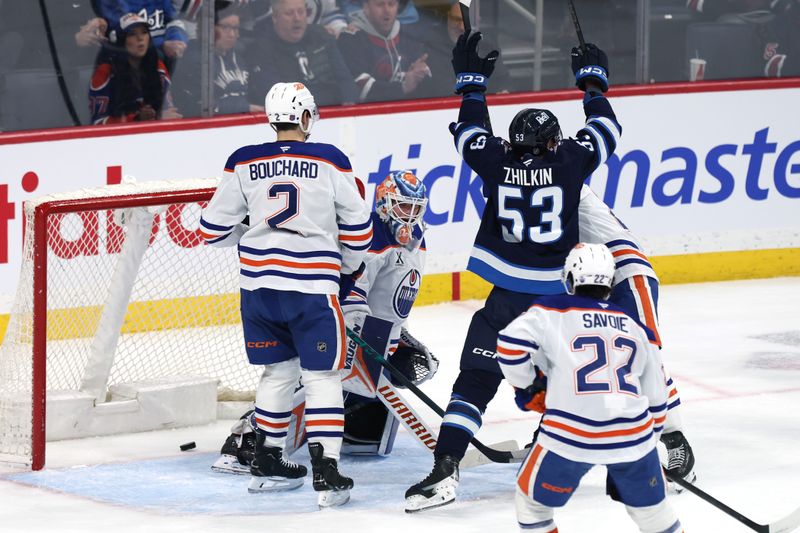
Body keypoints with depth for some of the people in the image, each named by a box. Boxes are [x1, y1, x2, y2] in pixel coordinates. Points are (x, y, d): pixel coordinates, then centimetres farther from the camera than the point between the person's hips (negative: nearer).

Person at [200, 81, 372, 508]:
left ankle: (266, 463, 26)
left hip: (259, 281, 4)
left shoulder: (243, 163, 3)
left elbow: (214, 228, 8)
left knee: (279, 370, 20)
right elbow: (357, 225, 3)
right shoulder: (329, 160, -2)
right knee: (321, 376, 0)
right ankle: (325, 472, -10)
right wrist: (349, 268, 21)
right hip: (312, 284, -3)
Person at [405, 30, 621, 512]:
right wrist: (593, 80, 30)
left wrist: (472, 81, 29)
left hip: (510, 300, -1)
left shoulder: (497, 162, -2)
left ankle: (445, 468, -16)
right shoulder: (570, 161, -2)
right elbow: (606, 128, 15)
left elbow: (472, 132, 17)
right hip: (563, 295, 1)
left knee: (477, 379, -3)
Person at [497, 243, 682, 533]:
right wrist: (649, 441, 34)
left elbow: (510, 344, -8)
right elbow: (656, 397, 22)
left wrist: (525, 387, 9)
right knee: (650, 507, 22)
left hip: (570, 434, -3)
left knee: (532, 499, 17)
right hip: (632, 435, 3)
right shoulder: (637, 329, 18)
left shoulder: (552, 311, 5)